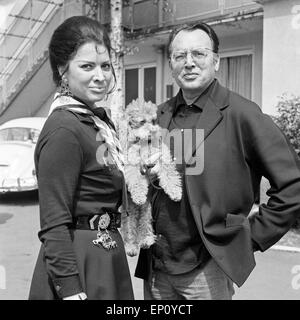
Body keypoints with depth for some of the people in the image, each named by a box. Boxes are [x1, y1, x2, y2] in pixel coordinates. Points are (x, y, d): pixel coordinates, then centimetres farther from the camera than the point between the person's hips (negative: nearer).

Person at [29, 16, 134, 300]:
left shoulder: (99, 119, 6)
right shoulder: (64, 129, -20)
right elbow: (53, 225, -20)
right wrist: (70, 290, -22)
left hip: (105, 259, 9)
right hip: (80, 264, -9)